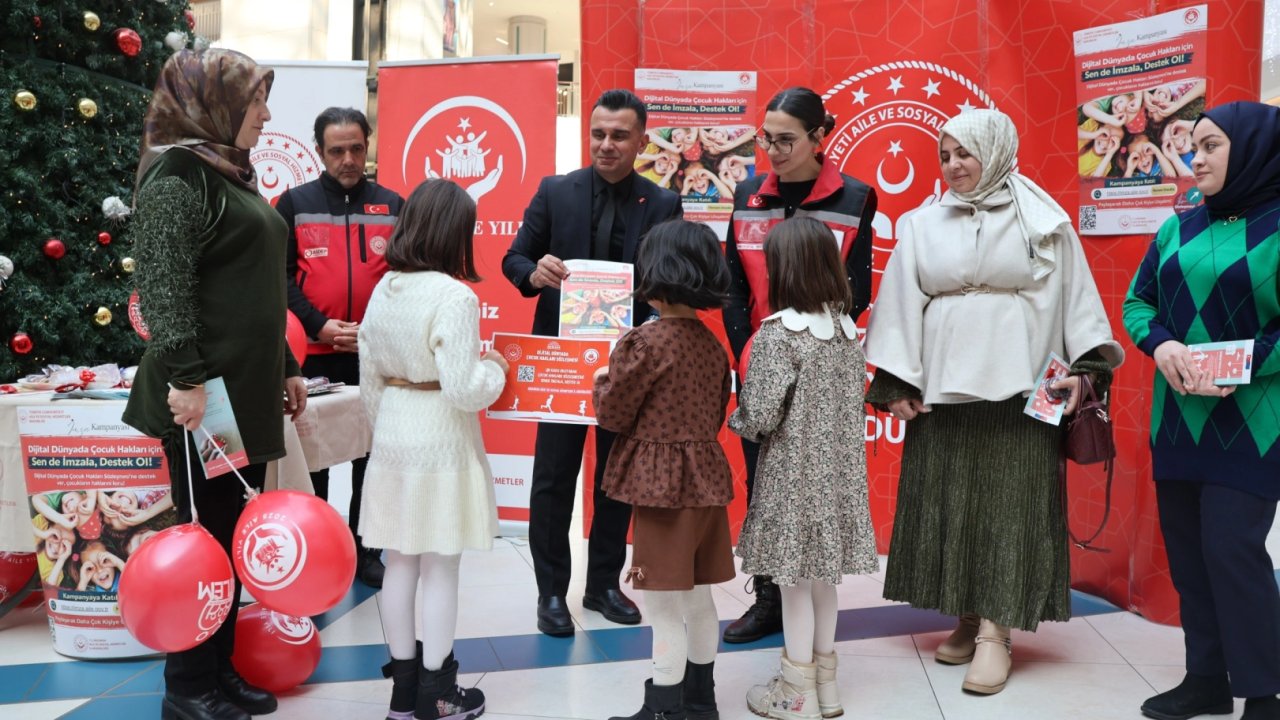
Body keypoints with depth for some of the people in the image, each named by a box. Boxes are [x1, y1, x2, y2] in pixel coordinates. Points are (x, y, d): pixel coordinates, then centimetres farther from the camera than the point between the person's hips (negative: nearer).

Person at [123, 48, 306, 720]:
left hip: (249, 390, 9)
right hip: (204, 396, -9)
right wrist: (184, 377, -26)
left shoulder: (232, 174, 18)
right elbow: (163, 287, -21)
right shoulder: (176, 177, -11)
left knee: (236, 536, 14)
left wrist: (286, 367, 21)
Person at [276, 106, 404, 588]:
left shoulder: (391, 206, 7)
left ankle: (365, 552, 20)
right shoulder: (295, 203, 3)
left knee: (372, 456, 7)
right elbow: (280, 277, -2)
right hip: (313, 355, -1)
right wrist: (319, 326, -14)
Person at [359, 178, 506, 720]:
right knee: (440, 569, 6)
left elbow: (370, 382, 9)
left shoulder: (382, 291, 3)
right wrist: (495, 370, -3)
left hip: (393, 438, 7)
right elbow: (462, 390, -23)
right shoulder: (455, 297, -19)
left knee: (400, 562, 14)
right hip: (441, 444, -6)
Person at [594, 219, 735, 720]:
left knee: (666, 610, 3)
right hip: (705, 478, 8)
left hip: (662, 484, -8)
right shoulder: (712, 344, 5)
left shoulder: (646, 343, -17)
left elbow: (613, 415, -11)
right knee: (699, 600, 19)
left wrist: (603, 380, 7)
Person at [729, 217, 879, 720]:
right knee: (822, 574, 17)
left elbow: (759, 417, -18)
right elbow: (851, 404, 8)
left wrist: (738, 421, 2)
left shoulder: (778, 332, -17)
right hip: (838, 470, 6)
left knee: (795, 578, 5)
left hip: (793, 472, -6)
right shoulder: (848, 330, 3)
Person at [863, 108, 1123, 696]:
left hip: (1021, 392, -2)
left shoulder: (1043, 221, 3)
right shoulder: (923, 225, 7)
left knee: (1010, 508, -1)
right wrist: (896, 383, 1)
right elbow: (901, 306, 5)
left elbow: (1074, 295, 4)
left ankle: (996, 632, 5)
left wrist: (1083, 367, -5)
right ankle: (967, 618, 19)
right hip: (942, 390, 2)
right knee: (948, 505, 5)